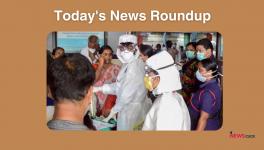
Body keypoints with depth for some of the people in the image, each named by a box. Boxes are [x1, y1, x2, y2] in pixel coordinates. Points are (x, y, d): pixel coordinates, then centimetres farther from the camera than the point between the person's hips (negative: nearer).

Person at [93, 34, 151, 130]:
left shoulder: (135, 66, -21)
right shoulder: (127, 64, 10)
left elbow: (127, 93, -22)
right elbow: (120, 85, 13)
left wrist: (114, 110, -12)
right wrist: (100, 88, 9)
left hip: (131, 109, -8)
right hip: (127, 108, 9)